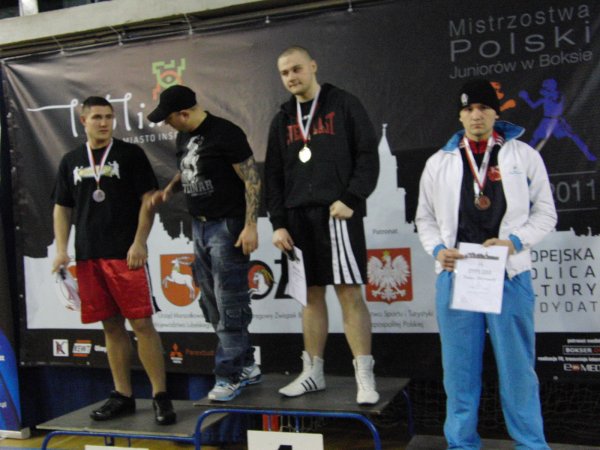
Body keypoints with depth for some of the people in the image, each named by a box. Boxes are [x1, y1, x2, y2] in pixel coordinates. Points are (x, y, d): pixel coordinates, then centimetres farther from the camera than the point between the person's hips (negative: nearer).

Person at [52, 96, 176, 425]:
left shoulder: (130, 154, 2)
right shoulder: (71, 161, 15)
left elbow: (148, 199, -3)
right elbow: (62, 209, 17)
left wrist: (139, 243, -12)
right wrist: (61, 249, 5)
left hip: (125, 254, -4)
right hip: (88, 256, 4)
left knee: (141, 323, -6)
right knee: (111, 326, 9)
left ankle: (160, 396, 1)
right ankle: (122, 396, 19)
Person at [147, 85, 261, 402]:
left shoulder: (226, 134, -14)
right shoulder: (184, 137, 11)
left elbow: (252, 180, -15)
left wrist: (251, 225, -20)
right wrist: (169, 189, 6)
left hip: (227, 226, -9)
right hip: (200, 226, 9)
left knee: (229, 304, -4)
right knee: (212, 304, 11)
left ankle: (230, 375, 7)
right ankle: (247, 366, 23)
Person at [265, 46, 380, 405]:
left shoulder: (344, 104, 3)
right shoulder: (283, 120, 16)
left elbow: (368, 154, -4)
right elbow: (274, 175, 14)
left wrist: (351, 199, -15)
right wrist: (278, 223, 4)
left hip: (336, 214, -5)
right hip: (298, 217, 5)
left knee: (350, 293, -7)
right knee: (312, 295, 10)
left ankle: (365, 377, -1)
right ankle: (313, 373, 19)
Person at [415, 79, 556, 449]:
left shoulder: (524, 156, 5)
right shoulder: (440, 162, 10)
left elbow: (545, 212, 7)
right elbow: (425, 217, 15)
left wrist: (515, 241, -10)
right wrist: (437, 248, -4)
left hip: (510, 274, -1)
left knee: (518, 365, 6)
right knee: (459, 366, 8)